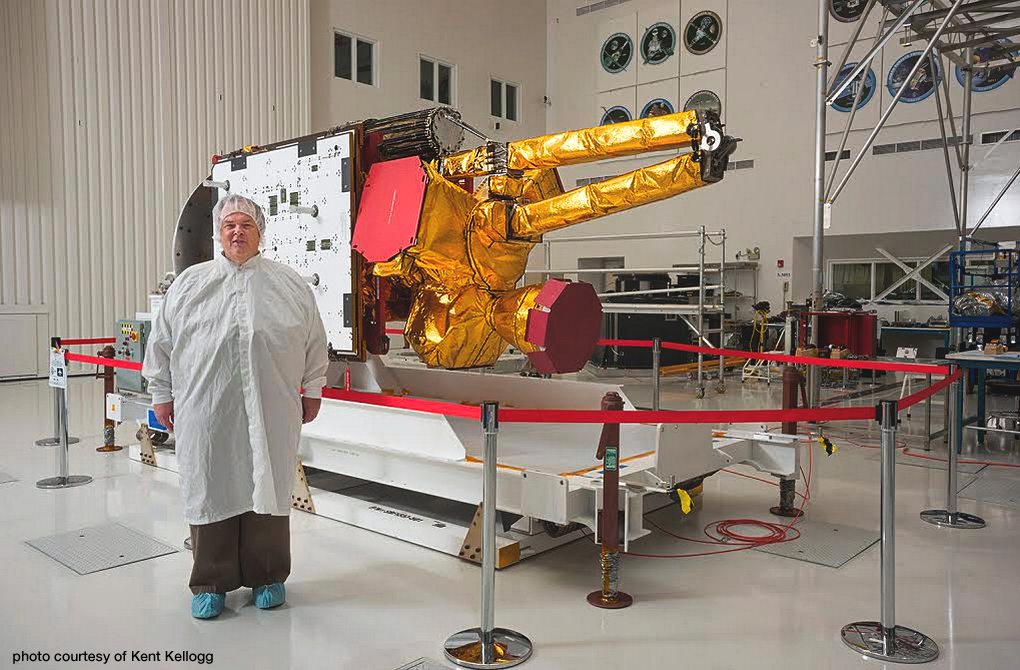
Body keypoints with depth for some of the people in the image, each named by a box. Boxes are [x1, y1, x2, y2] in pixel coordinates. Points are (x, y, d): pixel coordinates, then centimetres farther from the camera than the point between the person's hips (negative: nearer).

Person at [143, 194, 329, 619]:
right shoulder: (189, 283, 9)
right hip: (206, 414, 1)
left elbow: (315, 342, 11)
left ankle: (267, 577, 23)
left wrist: (313, 391, 10)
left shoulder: (291, 285, 8)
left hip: (272, 413, 0)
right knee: (210, 492, 6)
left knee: (268, 489, 7)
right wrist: (162, 394, 10)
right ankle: (211, 583, 21)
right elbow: (162, 341, 12)